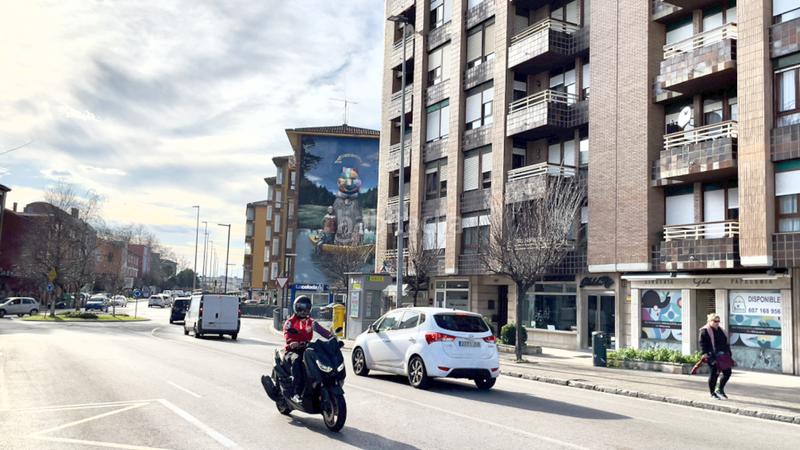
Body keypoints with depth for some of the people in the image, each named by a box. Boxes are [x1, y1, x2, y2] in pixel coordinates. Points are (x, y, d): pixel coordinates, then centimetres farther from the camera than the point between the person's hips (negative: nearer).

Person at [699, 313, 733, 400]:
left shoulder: (721, 330, 19)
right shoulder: (704, 331, -4)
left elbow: (726, 343, 23)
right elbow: (702, 343, -10)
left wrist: (728, 353, 16)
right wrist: (704, 353, -20)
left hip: (723, 356, 7)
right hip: (712, 356, -7)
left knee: (727, 372, 3)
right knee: (714, 373, -3)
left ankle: (720, 389, 22)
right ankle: (712, 393, 11)